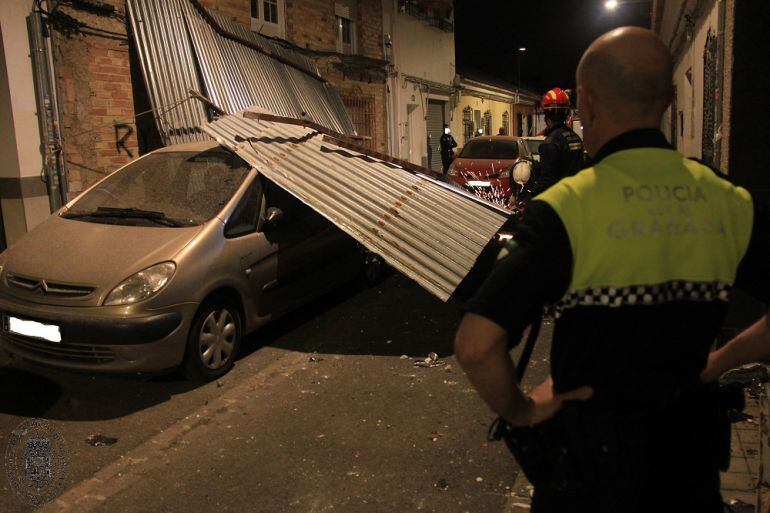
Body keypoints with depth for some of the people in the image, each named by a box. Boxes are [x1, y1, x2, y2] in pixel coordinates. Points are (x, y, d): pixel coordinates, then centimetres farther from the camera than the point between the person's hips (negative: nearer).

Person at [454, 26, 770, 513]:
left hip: (592, 453, -3)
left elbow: (476, 345, -29)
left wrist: (520, 410, -11)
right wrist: (722, 361, 9)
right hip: (691, 446, 4)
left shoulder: (568, 207, -22)